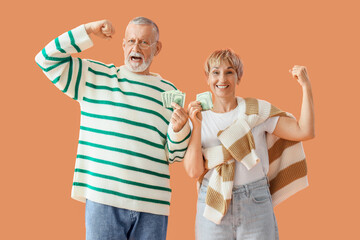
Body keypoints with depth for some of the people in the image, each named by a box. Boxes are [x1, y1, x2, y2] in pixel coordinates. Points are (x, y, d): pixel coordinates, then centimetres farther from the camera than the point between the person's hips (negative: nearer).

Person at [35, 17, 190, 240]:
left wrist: (178, 129, -12)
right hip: (103, 198, -1)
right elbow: (47, 59, 4)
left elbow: (174, 155, 10)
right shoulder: (94, 76, 10)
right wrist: (88, 31, 0)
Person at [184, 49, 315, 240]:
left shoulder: (258, 111, 3)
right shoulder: (198, 119, 4)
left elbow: (305, 132, -3)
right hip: (213, 209, 0)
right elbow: (193, 171, -6)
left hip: (256, 204, 0)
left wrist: (306, 87, -5)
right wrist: (196, 127, -13)